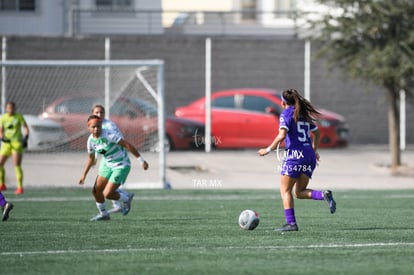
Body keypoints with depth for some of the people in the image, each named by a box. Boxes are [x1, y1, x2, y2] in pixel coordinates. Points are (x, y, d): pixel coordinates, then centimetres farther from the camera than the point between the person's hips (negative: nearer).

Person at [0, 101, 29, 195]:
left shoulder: (19, 116, -3)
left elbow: (26, 128, -2)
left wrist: (25, 139, -16)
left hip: (17, 142, -4)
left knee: (17, 165, -13)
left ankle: (20, 188, -9)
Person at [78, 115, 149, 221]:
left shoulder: (108, 135, -26)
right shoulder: (91, 140, -4)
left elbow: (127, 145, -23)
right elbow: (91, 158, 13)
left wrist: (141, 160, -22)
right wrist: (84, 175, 11)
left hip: (121, 166, -7)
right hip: (107, 164, 7)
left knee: (107, 194, -12)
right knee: (96, 190, 4)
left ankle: (126, 198, 19)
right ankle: (103, 214, 28)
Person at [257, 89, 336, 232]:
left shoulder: (286, 114, -4)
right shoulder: (304, 114, 18)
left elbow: (282, 135, -17)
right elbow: (316, 132, 27)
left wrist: (268, 149, -9)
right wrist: (314, 150, 38)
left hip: (295, 154, -7)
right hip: (309, 156, 7)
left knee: (285, 190, 2)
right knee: (299, 192, 12)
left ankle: (291, 223, -7)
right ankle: (324, 195, -14)